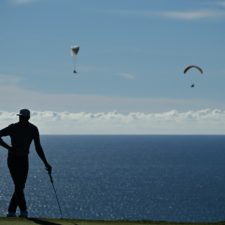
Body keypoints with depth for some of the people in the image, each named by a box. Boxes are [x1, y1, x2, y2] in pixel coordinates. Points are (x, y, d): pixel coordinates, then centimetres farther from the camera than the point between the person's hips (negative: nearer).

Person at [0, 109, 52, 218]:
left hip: (24, 160, 4)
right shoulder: (13, 128, -9)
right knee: (18, 185, -13)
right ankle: (23, 211, -10)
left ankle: (11, 211, 11)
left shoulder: (33, 129, -1)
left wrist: (46, 163, -2)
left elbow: (38, 148, 2)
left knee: (20, 186, 2)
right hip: (13, 159, -4)